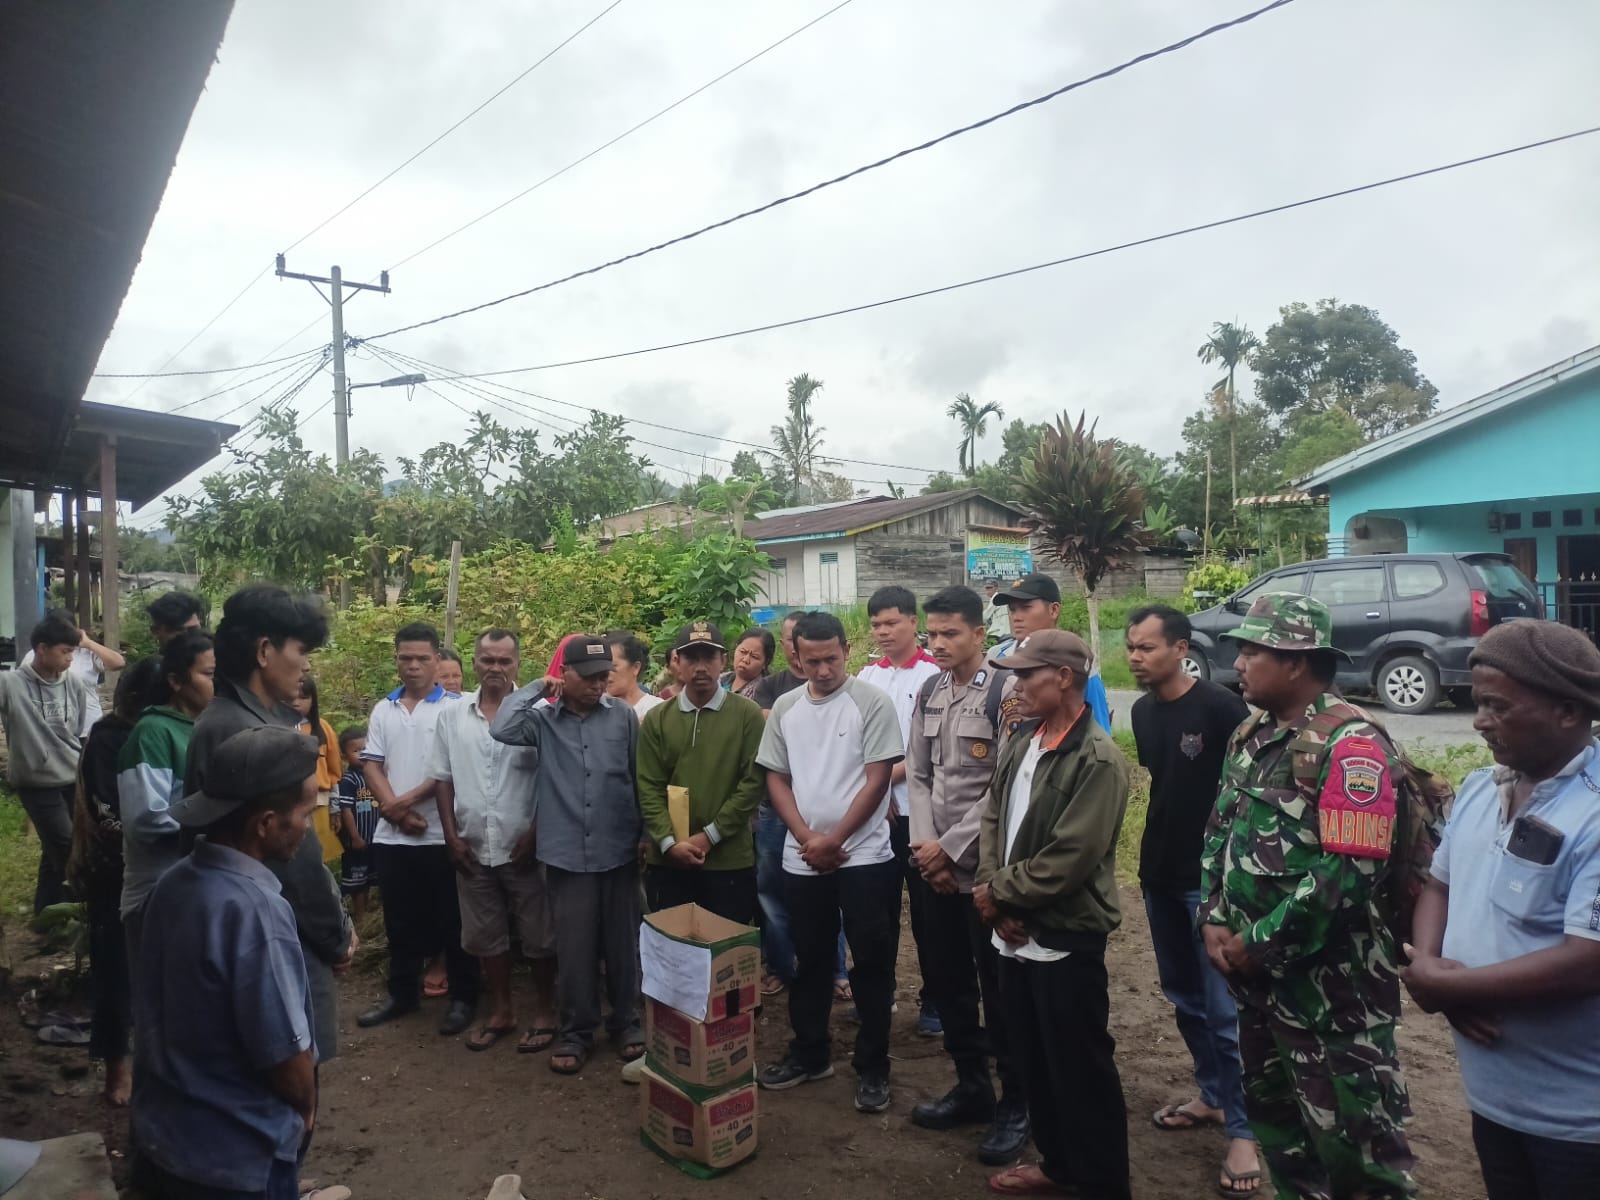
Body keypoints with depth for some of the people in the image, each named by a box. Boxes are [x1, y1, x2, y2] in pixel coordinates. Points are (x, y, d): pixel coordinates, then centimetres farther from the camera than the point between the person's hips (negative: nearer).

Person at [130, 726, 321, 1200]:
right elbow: (285, 1053, -23)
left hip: (160, 1133, 7)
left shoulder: (174, 883, -4)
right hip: (234, 1157, -7)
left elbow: (177, 1019, 8)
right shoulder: (255, 909, -30)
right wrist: (305, 1110, -2)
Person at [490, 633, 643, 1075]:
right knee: (574, 948, 9)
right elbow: (502, 729, -22)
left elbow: (641, 779, 4)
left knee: (623, 944, 13)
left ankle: (626, 1022, 31)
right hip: (566, 854, 0)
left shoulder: (623, 715, -1)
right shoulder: (543, 719, -2)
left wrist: (648, 835, 5)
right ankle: (576, 1032, 26)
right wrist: (536, 688, -9)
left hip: (619, 851, 1)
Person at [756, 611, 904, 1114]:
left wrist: (834, 840, -12)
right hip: (802, 859, 4)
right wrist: (807, 839, -7)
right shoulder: (784, 708, 4)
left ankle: (872, 1068, 20)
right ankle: (809, 1053, 32)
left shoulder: (871, 702, -9)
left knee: (871, 963, 5)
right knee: (810, 960, 16)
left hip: (864, 856, -4)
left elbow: (877, 780, -11)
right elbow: (776, 779, 6)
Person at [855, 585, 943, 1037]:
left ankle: (933, 1000, 19)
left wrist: (891, 775, -13)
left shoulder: (934, 674, -8)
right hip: (872, 809, 5)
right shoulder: (866, 676, 7)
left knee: (926, 908, 6)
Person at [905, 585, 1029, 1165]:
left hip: (985, 865, -6)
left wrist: (951, 847, -14)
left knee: (999, 988, 6)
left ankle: (1015, 1104, 24)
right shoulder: (928, 693, 7)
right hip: (934, 865, 6)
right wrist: (926, 845, -4)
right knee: (947, 981, 16)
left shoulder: (1005, 692, -12)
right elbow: (916, 775, 9)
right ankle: (971, 1087, 34)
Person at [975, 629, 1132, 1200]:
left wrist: (998, 891, -12)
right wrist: (995, 899, -5)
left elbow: (1070, 857, -22)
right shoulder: (1020, 743, 7)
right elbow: (993, 820, 8)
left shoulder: (1098, 759, -18)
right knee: (1033, 1060, 21)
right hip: (1014, 932, 8)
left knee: (1080, 1068, 8)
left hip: (1066, 939, -8)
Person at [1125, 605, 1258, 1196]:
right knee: (1183, 996, 18)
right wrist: (1152, 851, 13)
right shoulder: (1143, 711, 5)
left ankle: (1242, 1130, 13)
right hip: (1159, 874, 7)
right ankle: (1212, 1095, 35)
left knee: (1224, 1006, 0)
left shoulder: (1220, 707, -16)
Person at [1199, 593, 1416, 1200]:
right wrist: (1214, 919, -2)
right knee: (1272, 1108, 22)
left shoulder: (1350, 743, -19)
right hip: (1255, 973, 8)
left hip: (1331, 981, -8)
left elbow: (1348, 871, -25)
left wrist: (1260, 942, -18)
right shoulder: (1251, 736, 7)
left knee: (1351, 1135, 7)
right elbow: (1220, 831, 12)